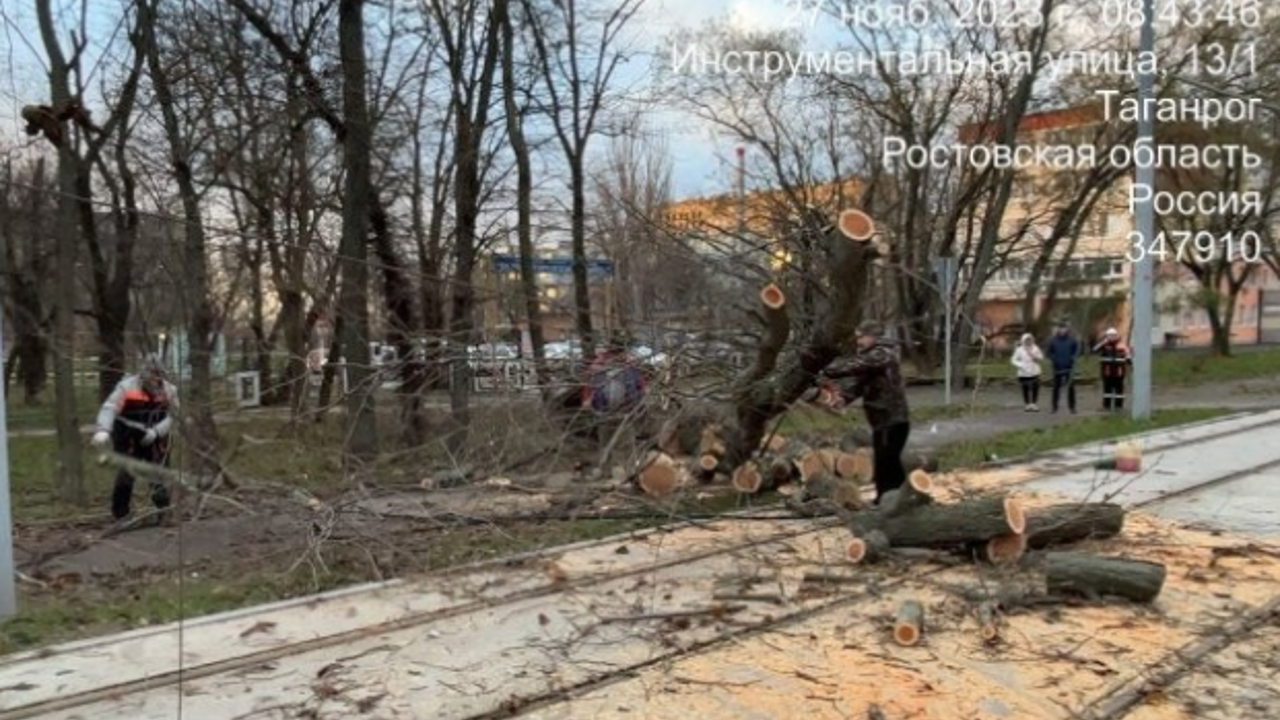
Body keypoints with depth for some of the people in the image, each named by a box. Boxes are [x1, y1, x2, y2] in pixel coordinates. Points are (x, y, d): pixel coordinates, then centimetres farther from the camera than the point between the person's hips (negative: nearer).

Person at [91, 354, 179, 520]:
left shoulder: (169, 390, -5)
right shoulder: (127, 386, -17)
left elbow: (172, 416, -5)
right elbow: (109, 408, -28)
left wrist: (156, 431, -23)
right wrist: (103, 430, -45)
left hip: (154, 439, 3)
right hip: (129, 440, -3)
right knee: (125, 476, -4)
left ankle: (163, 510, 16)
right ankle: (121, 515, 11)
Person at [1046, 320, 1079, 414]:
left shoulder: (1072, 339, -2)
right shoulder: (1053, 340, 0)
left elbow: (1077, 350, 4)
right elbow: (1050, 352, 9)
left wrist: (1072, 359, -9)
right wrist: (1053, 359, -5)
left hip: (1069, 368, -1)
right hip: (1057, 367, 1)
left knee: (1071, 387, 0)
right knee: (1056, 387, 4)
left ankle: (1072, 407, 8)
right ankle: (1055, 406, 12)